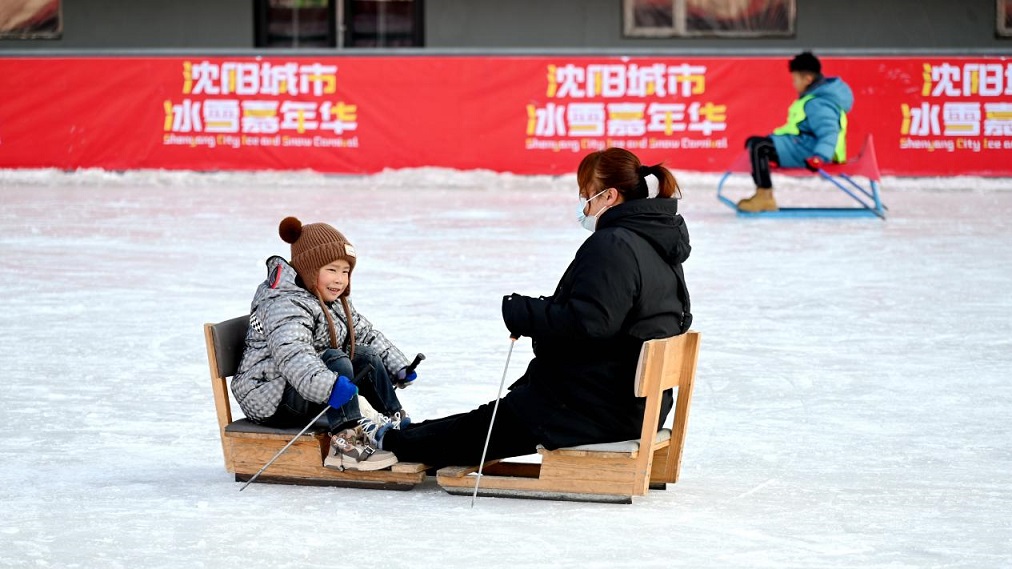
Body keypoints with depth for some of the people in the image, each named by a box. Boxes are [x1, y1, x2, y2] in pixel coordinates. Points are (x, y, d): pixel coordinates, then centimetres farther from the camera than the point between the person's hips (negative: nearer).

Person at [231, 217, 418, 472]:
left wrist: (399, 368, 8)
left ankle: (398, 423, 10)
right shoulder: (285, 305, -24)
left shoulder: (334, 303, 11)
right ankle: (347, 440, -39)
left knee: (367, 357, 7)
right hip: (271, 401, -10)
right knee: (335, 360, -29)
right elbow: (291, 355, -42)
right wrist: (328, 386, -57)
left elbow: (367, 335, 21)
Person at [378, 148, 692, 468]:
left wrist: (521, 314, -16)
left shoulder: (611, 246, -20)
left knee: (486, 425, 9)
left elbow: (585, 321, -29)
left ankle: (393, 445, 25)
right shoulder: (661, 247, 11)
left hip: (597, 405, -9)